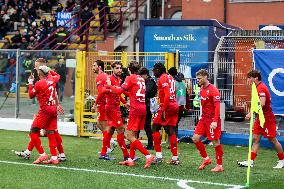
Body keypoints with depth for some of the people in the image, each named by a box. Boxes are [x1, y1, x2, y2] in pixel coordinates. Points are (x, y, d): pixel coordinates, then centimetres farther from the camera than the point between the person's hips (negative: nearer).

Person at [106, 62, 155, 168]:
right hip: (143, 109, 8)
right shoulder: (141, 79, 17)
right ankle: (130, 160, 16)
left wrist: (110, 85, 8)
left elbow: (119, 91, -7)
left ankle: (148, 156, -18)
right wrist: (125, 91, 29)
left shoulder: (130, 78, -4)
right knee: (133, 135, 15)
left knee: (130, 136, -8)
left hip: (136, 109, -8)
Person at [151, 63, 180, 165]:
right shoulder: (170, 78, 18)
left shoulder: (162, 79, -9)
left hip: (167, 106, -8)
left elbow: (167, 95, -19)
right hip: (175, 106, 8)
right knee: (171, 131, 9)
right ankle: (175, 157, 8)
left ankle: (158, 155, -5)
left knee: (155, 128, 0)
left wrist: (163, 110, -21)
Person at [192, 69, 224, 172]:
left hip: (212, 120, -8)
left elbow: (217, 107, -21)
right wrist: (203, 116, 16)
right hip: (203, 118, 8)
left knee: (216, 142, -1)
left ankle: (219, 166, 8)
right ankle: (206, 159, 19)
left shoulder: (213, 90, -16)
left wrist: (215, 121, -28)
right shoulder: (202, 89, 10)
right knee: (195, 138, 3)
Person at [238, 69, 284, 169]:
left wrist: (251, 113, -30)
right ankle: (250, 161, 1)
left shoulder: (261, 88, -20)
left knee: (273, 140, 1)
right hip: (260, 118, 10)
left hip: (267, 118, -10)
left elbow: (262, 103, -32)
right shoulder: (258, 88, 11)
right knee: (256, 139, 4)